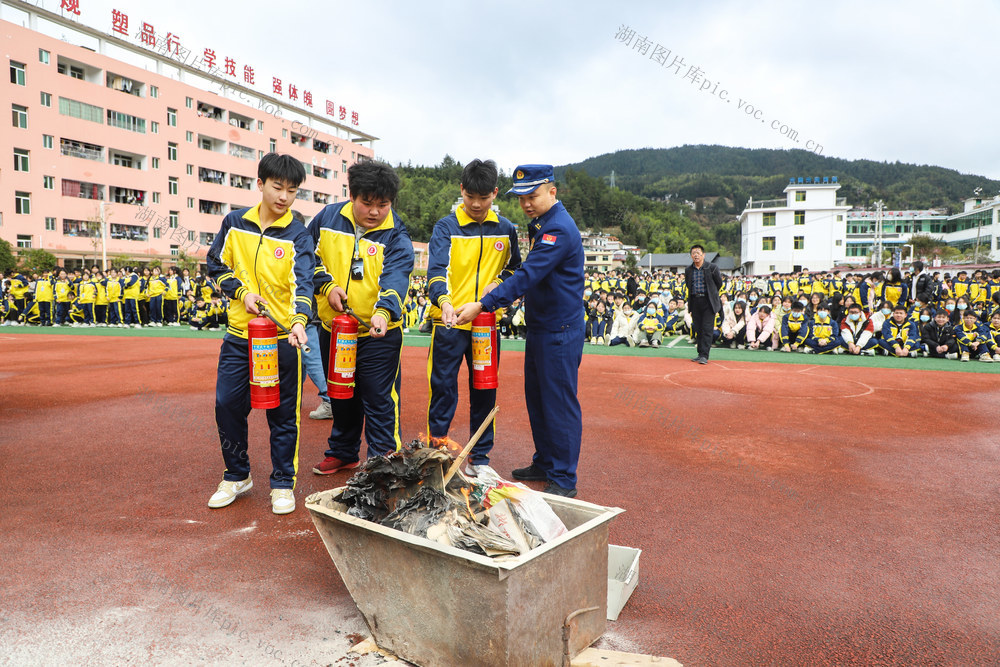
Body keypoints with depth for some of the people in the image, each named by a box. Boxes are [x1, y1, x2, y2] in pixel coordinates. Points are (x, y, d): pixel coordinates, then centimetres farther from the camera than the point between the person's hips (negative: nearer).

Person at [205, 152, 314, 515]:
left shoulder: (297, 236, -5)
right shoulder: (234, 223, 4)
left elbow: (303, 282, -18)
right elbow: (217, 265, 12)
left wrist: (299, 321, -36)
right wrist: (242, 292, -5)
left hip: (282, 338, -3)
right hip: (239, 335, 3)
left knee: (283, 414, 4)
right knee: (228, 405, 7)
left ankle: (283, 484, 20)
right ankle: (237, 476, 29)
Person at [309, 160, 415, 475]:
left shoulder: (396, 236, -11)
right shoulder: (328, 217, -1)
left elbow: (395, 279, -26)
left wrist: (383, 311, -46)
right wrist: (327, 285, -6)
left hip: (378, 332, -4)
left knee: (379, 401, -2)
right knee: (341, 396, 20)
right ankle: (343, 452, 38)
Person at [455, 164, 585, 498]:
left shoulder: (560, 229, -19)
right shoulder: (539, 224, 13)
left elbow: (528, 276, -27)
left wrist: (483, 305, -31)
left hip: (560, 332, -10)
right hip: (539, 328, 10)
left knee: (560, 404, -3)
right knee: (537, 399, 16)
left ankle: (563, 480, 6)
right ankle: (544, 464, 30)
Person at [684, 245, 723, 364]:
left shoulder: (712, 268, -3)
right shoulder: (688, 270, 8)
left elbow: (719, 283, 8)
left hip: (708, 302, -4)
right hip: (695, 302, 4)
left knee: (707, 329, -8)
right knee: (698, 329, 8)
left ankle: (704, 355, -8)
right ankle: (700, 353, 16)